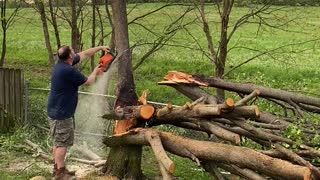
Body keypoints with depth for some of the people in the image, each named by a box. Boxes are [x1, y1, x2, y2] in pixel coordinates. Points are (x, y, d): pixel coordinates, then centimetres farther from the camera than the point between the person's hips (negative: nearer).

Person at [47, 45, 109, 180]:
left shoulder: (62, 63, 3)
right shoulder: (69, 71, -25)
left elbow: (84, 54, 18)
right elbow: (88, 82, -9)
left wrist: (99, 48, 21)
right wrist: (95, 72, 11)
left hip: (57, 111, 10)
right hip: (61, 114, -10)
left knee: (59, 142, 17)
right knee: (62, 143, -3)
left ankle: (57, 168, 25)